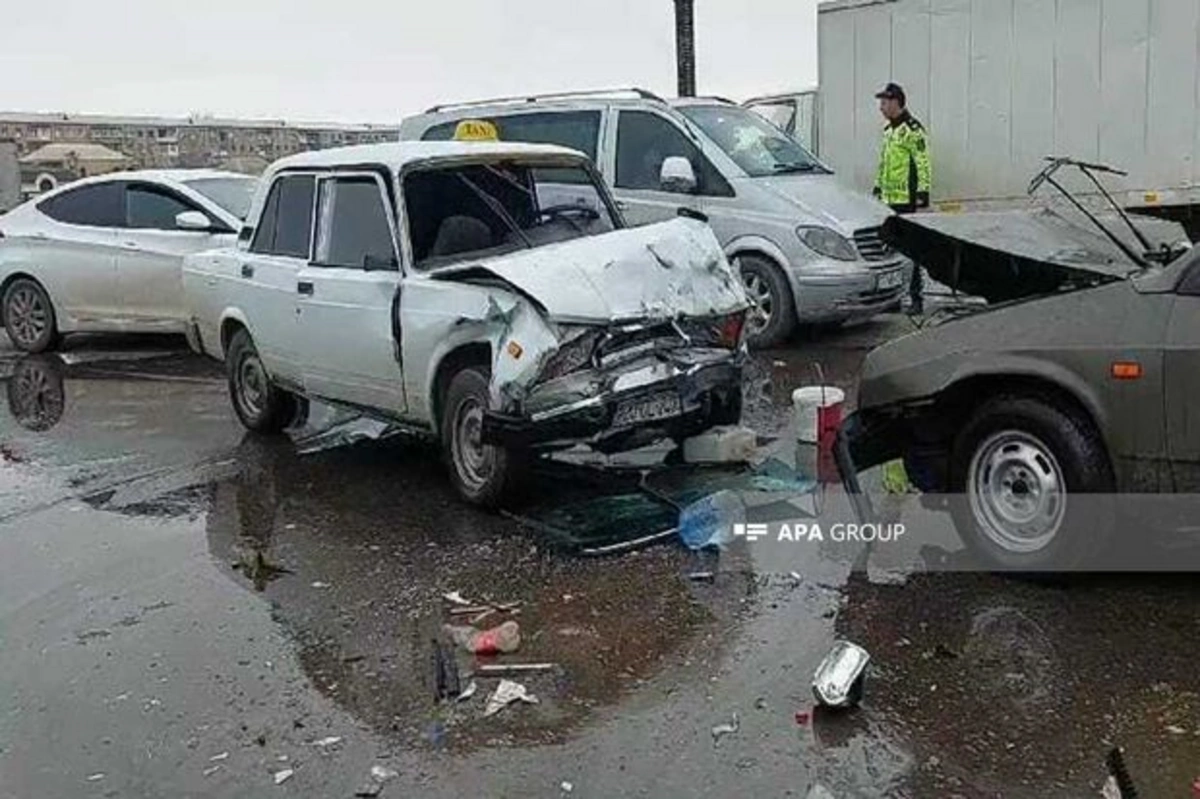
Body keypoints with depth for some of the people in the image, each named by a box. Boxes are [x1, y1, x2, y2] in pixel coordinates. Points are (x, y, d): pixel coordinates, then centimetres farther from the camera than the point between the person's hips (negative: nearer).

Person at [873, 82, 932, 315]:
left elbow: (923, 165, -14)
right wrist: (878, 187, 26)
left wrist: (923, 193, -17)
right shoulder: (889, 131, 19)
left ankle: (916, 298, -4)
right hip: (888, 200, 9)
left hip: (906, 200, -9)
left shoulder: (912, 129, -9)